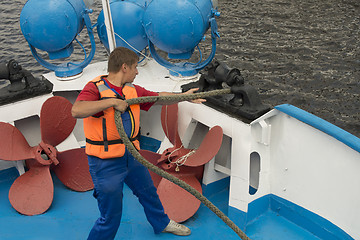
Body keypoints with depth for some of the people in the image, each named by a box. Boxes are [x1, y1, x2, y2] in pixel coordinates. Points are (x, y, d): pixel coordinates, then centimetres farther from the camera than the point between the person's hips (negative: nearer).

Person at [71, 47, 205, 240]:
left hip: (131, 155, 8)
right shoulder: (96, 88, -18)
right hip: (106, 162, -8)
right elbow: (76, 111, -36)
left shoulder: (132, 90, 5)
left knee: (148, 192, 29)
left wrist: (185, 96, 26)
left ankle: (162, 223, 54)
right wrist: (112, 101, -33)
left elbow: (159, 97, 20)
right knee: (111, 218, -1)